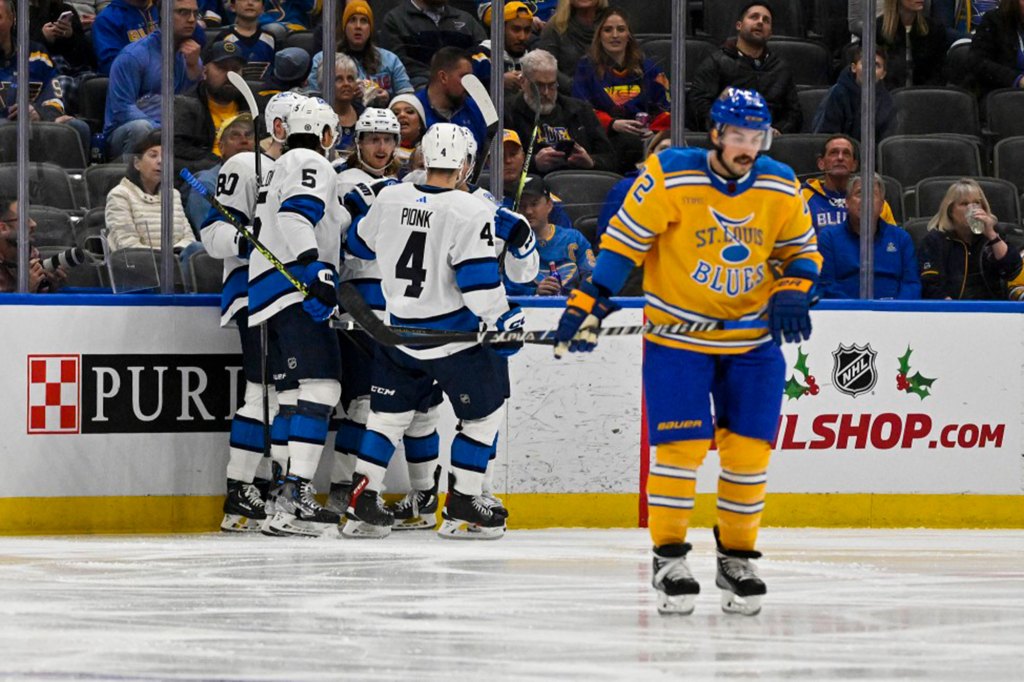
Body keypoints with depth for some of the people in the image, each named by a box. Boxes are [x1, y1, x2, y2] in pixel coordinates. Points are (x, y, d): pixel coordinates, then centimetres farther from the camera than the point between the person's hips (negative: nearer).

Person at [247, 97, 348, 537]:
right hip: (295, 289, -11)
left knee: (295, 393, 12)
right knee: (320, 386, -18)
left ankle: (282, 495, 10)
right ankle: (295, 496, -28)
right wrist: (315, 270, -30)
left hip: (272, 292, 11)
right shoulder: (311, 164, -2)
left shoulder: (281, 169, 29)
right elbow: (296, 215, -20)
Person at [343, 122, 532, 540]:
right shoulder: (471, 214, -16)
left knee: (390, 413, 17)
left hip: (400, 332, 5)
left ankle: (362, 501, 11)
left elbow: (359, 243, 17)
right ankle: (462, 508, 7)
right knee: (484, 413, 9)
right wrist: (503, 319, -12)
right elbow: (477, 280, -21)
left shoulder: (389, 199, 0)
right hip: (452, 338, -5)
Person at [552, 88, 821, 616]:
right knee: (681, 445, -9)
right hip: (677, 333, -3)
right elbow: (623, 240, -11)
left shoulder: (781, 187, -3)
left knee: (748, 449, 1)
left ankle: (737, 557, 17)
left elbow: (802, 250, 8)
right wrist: (589, 303, -16)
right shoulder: (671, 177, -15)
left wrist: (791, 293, -12)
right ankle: (669, 556, 4)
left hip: (754, 339, 3)